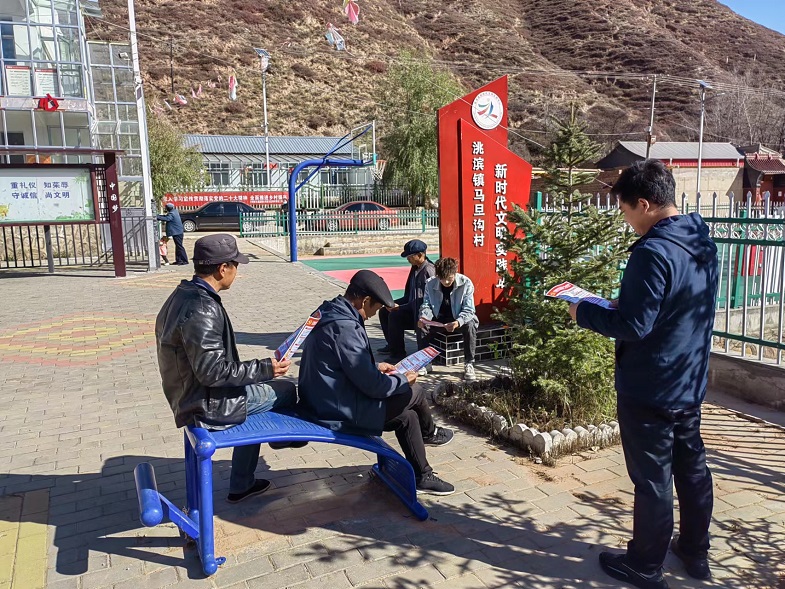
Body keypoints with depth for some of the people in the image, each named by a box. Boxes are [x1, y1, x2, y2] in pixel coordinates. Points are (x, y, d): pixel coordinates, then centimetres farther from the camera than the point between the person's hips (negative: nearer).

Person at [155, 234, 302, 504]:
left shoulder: (183, 295, 4)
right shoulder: (202, 310, -28)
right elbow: (213, 372, -27)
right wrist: (265, 369, -19)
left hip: (189, 393, 10)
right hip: (208, 404, -10)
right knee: (286, 391, 4)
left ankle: (241, 486, 32)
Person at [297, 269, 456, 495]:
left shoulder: (330, 314, 4)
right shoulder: (345, 328, -27)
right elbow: (373, 386, -23)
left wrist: (375, 366, 16)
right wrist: (403, 380, -6)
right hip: (341, 410, -10)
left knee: (406, 415, 17)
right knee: (414, 392, 2)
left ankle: (422, 476, 33)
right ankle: (429, 433, 28)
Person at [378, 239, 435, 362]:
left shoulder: (429, 271, -20)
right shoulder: (415, 268, 9)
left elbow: (426, 300, -24)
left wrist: (400, 307, -21)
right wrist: (395, 304, 1)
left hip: (421, 311, -10)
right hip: (412, 307, 10)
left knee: (395, 315, -25)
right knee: (384, 311, 7)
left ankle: (398, 354, -13)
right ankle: (392, 345, 18)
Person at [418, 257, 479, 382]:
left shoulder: (466, 283, -19)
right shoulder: (430, 284, -10)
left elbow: (468, 310, -22)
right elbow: (426, 305, -1)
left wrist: (458, 322, -42)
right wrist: (423, 317, -26)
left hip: (460, 320, -3)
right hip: (439, 321, 3)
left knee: (470, 325, -35)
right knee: (422, 325, -24)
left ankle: (469, 364, -23)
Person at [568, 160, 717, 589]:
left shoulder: (653, 253, -25)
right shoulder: (702, 243, 5)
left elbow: (633, 326, -26)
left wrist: (585, 312, -12)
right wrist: (621, 306, 12)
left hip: (649, 390, -9)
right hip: (689, 383, 9)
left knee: (652, 478, 5)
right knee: (692, 467, 20)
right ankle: (695, 552, 37)